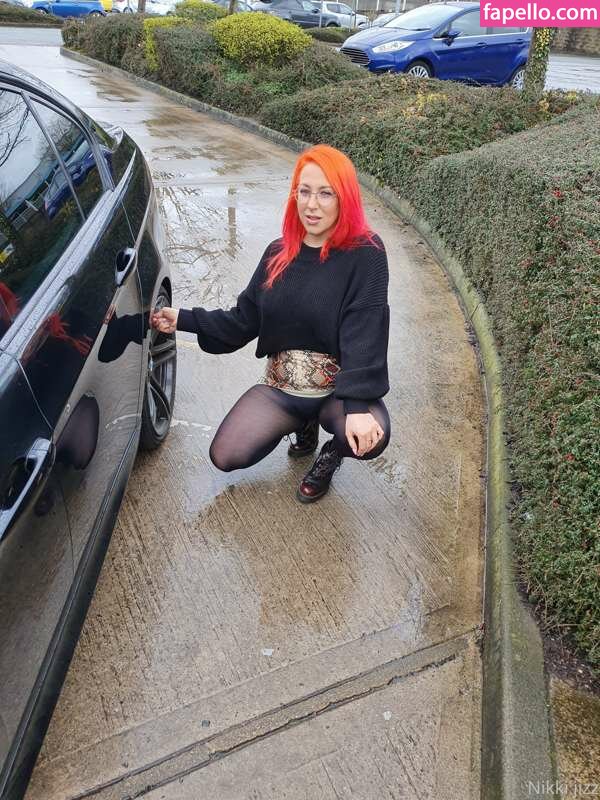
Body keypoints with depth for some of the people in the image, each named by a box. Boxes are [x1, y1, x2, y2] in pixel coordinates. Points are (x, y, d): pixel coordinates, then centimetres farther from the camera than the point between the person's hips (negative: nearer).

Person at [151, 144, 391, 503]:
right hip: (280, 387, 4)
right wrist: (184, 319, -3)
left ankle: (332, 452, 5)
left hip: (339, 389, -4)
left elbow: (365, 334, -23)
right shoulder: (279, 255, 3)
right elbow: (244, 320, 6)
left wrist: (357, 405, -34)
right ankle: (304, 424, 16)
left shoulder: (365, 254, -13)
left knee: (371, 437, -35)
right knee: (225, 456, -12)